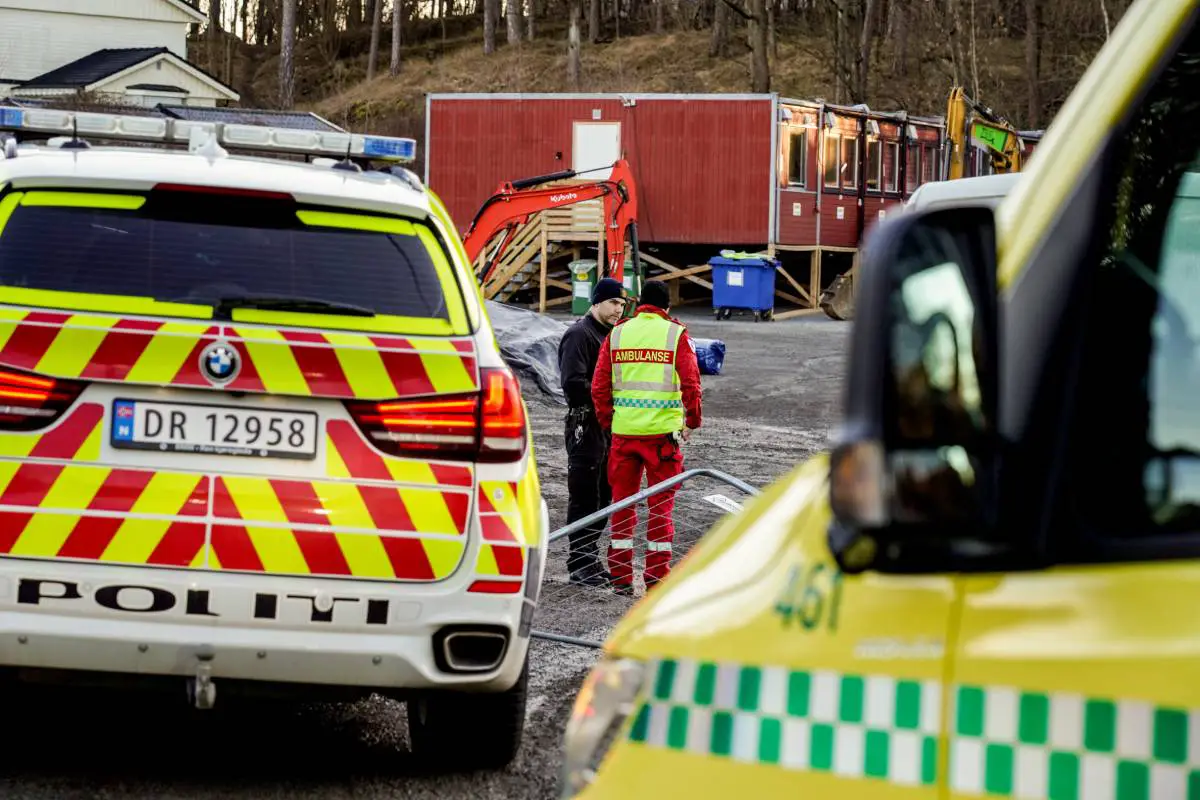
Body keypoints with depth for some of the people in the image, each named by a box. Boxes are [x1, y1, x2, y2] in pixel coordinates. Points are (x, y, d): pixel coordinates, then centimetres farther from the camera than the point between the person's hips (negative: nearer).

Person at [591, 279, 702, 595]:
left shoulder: (617, 334, 5)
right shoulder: (676, 335, -2)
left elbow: (599, 385, 4)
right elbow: (691, 383, -7)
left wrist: (606, 421, 14)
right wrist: (692, 421, 6)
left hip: (624, 430, 2)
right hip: (663, 431, -2)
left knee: (622, 501, 11)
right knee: (661, 503, 5)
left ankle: (621, 578, 13)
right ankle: (657, 579, 5)